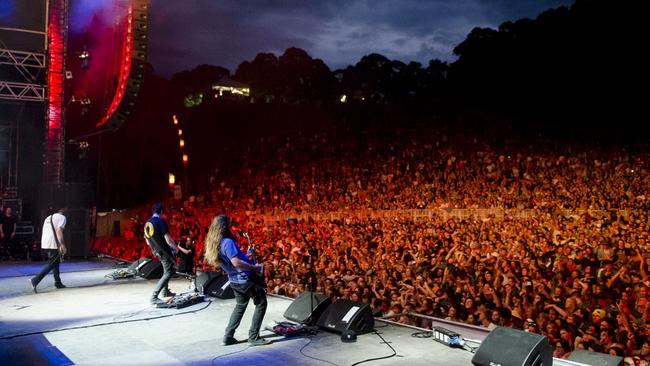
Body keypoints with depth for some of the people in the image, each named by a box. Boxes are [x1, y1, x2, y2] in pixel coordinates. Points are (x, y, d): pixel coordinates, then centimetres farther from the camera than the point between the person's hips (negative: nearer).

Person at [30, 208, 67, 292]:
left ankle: (58, 283, 22)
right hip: (53, 244, -9)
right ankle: (35, 280, -14)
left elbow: (45, 232, 22)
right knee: (51, 264, -4)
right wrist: (62, 245, -19)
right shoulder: (62, 217, -2)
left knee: (55, 262, 18)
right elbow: (58, 231, -16)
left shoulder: (49, 217, 22)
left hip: (44, 244, 9)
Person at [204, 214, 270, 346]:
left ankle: (228, 336, 23)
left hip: (235, 281, 9)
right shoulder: (227, 242, -23)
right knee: (261, 304, 6)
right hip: (246, 279, -9)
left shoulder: (214, 244, 6)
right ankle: (254, 337, 6)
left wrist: (245, 256, 14)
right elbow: (236, 263, -31)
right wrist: (255, 267, -21)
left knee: (240, 305, 25)